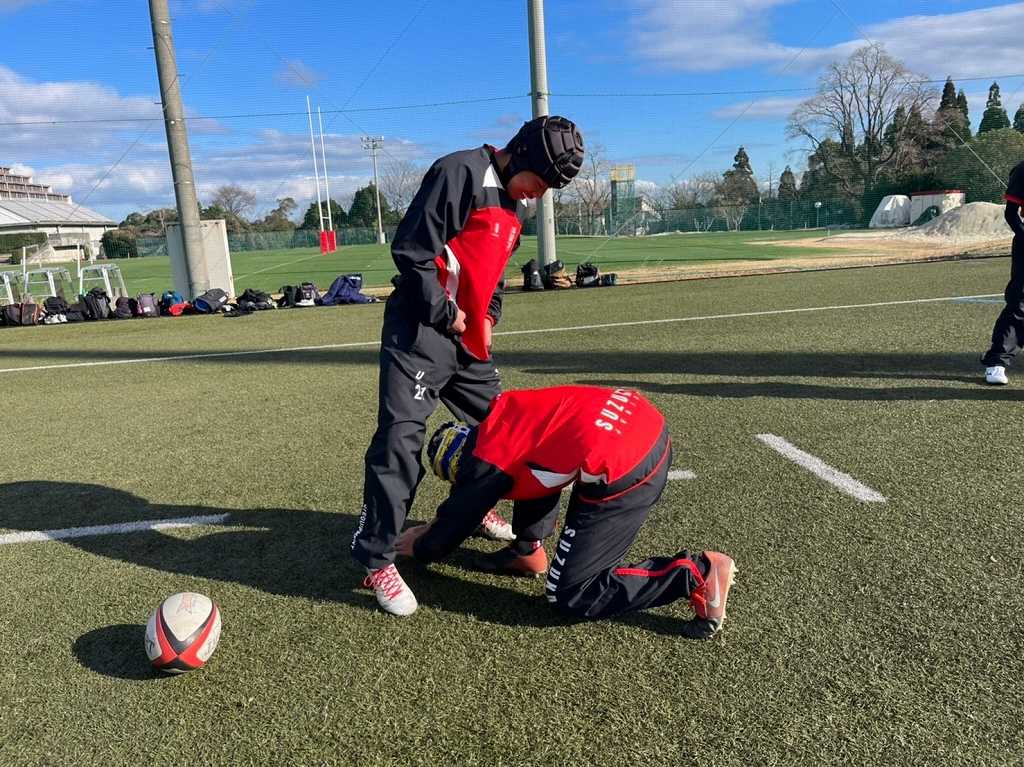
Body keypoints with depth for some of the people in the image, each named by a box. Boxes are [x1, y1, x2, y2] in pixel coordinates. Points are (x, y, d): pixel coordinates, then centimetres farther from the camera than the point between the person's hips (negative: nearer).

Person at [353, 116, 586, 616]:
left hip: (468, 333, 9)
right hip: (420, 330, -9)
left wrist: (487, 315, 10)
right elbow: (411, 250, -19)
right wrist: (445, 313, -14)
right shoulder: (461, 173, -15)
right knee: (401, 437, -12)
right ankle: (375, 561, -4)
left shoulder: (515, 202, 15)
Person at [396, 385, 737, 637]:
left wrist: (419, 546, 32)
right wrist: (440, 525, 44)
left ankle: (696, 573, -1)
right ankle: (528, 551, 30)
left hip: (623, 469, -9)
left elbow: (450, 532, 12)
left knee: (570, 596, 4)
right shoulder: (501, 418, 19)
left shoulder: (484, 465, -2)